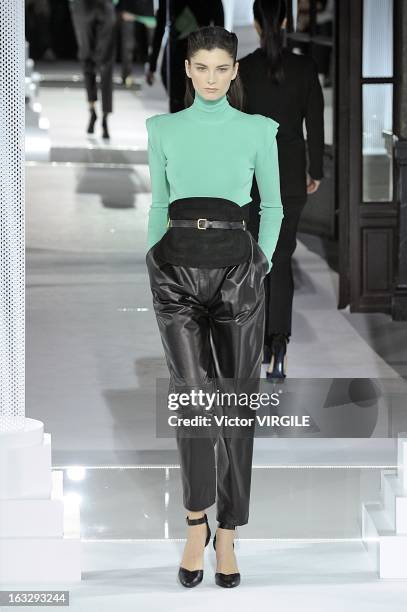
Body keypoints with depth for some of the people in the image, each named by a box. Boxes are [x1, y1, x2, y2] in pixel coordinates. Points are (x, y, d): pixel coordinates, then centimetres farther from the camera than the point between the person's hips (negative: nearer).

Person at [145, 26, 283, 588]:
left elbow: (272, 206, 12)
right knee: (192, 390, -17)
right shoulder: (163, 129, 9)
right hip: (177, 266, 0)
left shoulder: (258, 131, 6)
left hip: (237, 266, 0)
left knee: (235, 398, 2)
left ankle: (227, 535, 11)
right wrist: (154, 262, 9)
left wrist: (263, 264, 3)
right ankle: (197, 521, -4)